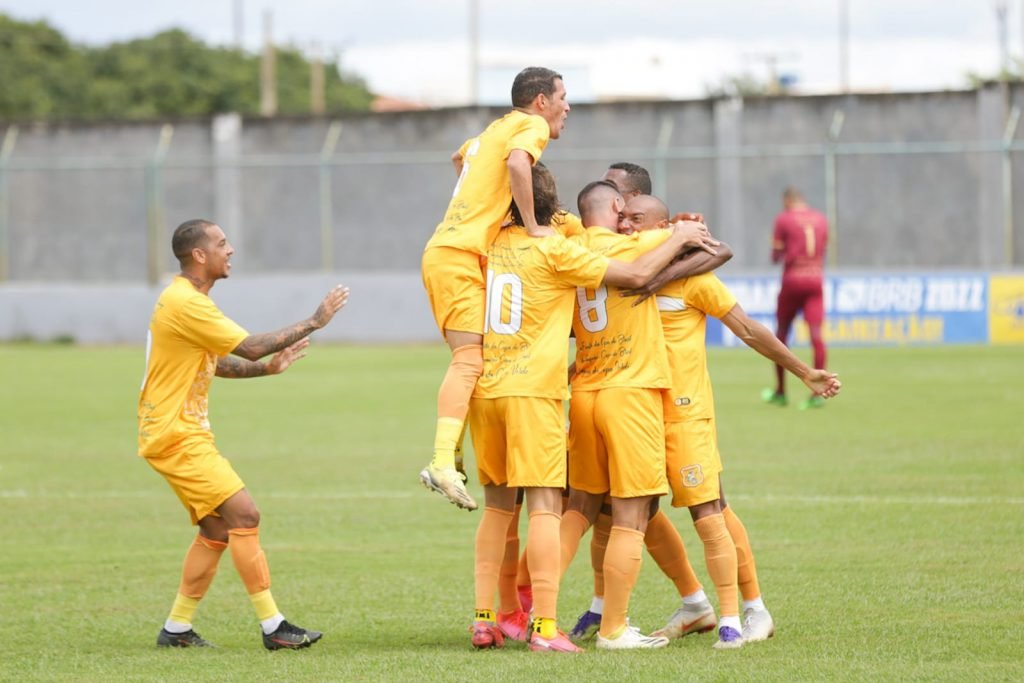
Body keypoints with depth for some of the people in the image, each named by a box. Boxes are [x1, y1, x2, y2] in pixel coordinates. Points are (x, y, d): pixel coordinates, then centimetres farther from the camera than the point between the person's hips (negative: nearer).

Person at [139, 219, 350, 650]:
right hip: (175, 435, -11)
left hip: (187, 434, 11)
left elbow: (215, 362, 25)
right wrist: (313, 323, -12)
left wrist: (266, 368, 12)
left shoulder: (190, 300, 17)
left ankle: (176, 629, 15)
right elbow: (249, 346, -19)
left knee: (218, 529, 10)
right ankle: (273, 628, -14)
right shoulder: (184, 303, -18)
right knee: (244, 515, -14)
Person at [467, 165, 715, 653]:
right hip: (533, 391, -6)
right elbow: (636, 274, -7)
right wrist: (679, 237, 8)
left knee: (497, 504, 14)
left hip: (484, 390, 6)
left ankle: (485, 618, 11)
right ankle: (545, 627, -14)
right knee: (544, 504, -7)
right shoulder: (553, 250, -7)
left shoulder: (491, 244, 8)